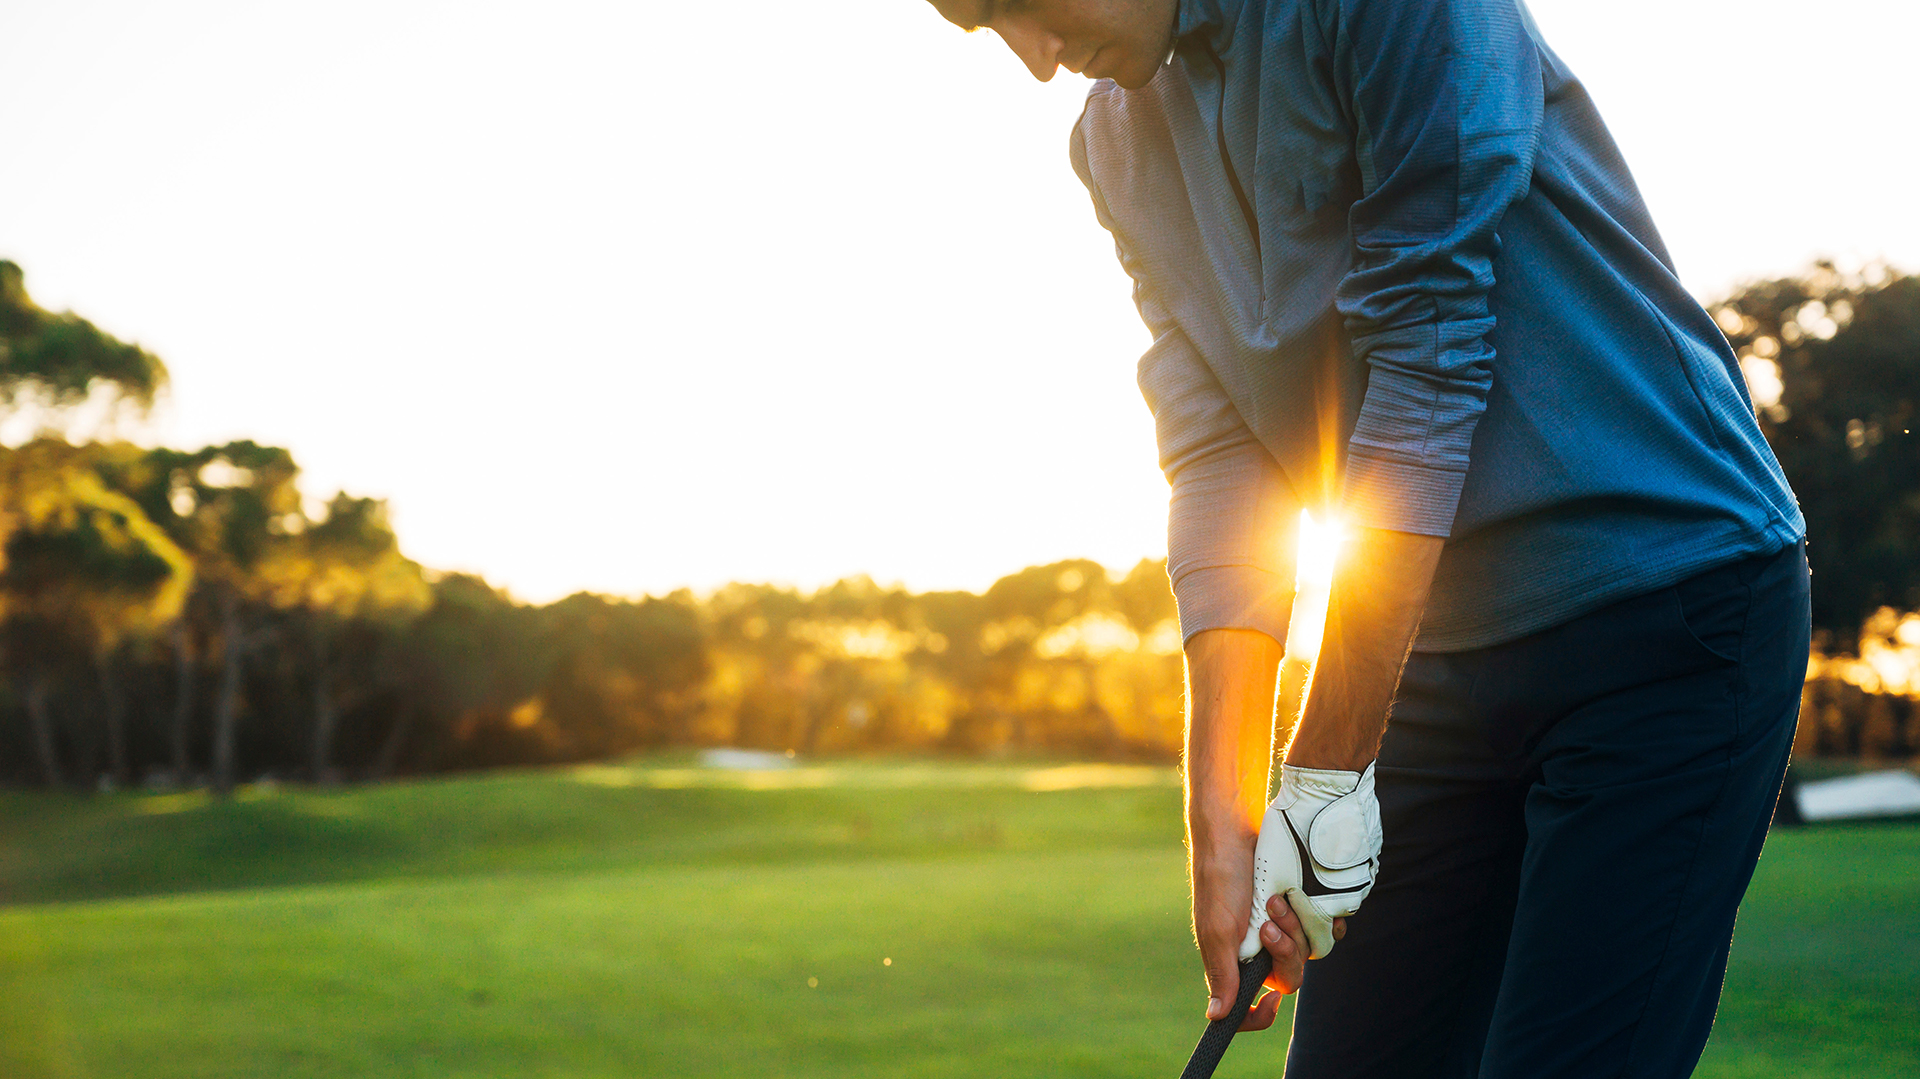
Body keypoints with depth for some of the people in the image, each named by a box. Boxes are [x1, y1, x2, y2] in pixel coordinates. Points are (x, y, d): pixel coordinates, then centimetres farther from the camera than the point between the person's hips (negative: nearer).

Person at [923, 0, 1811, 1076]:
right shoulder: (1119, 144, 8)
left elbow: (1429, 360, -18)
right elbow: (1218, 460, 3)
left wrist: (1328, 769, -15)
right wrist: (1222, 812, -6)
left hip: (1669, 593, -6)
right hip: (1442, 654, 7)